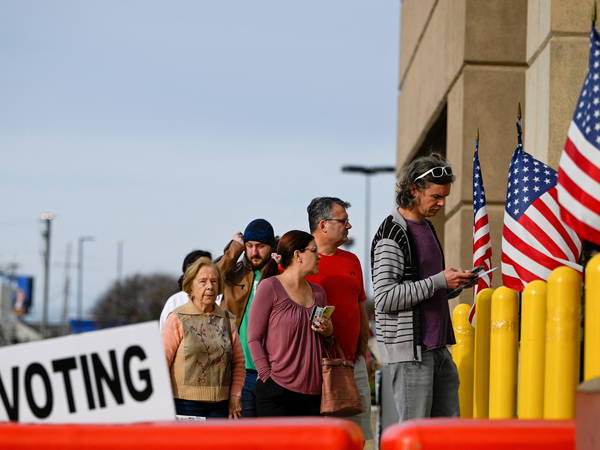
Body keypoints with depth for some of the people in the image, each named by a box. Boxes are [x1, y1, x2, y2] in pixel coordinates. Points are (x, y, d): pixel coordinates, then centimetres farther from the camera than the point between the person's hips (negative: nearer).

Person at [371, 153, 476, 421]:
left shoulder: (427, 227, 17)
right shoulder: (391, 234, -12)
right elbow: (385, 298, -19)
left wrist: (452, 284, 7)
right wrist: (439, 281, -19)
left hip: (437, 346, 9)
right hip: (409, 348, -9)